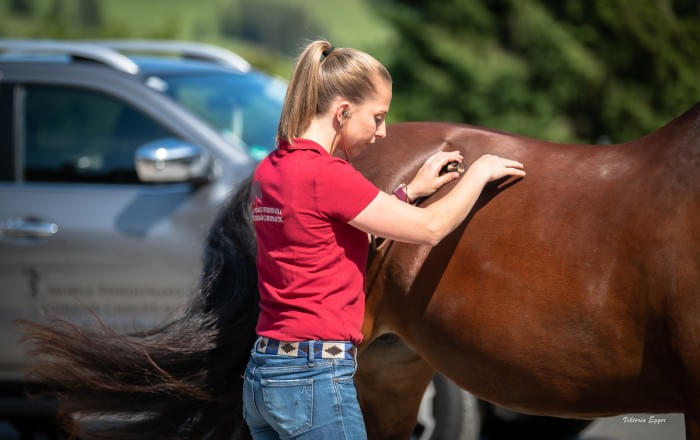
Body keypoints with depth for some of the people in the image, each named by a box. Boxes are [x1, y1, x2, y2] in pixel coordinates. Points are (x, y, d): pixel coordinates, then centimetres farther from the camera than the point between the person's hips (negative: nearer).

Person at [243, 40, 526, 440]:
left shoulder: (269, 170, 10)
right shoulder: (326, 175, -17)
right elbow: (430, 228, -9)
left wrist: (411, 191, 25)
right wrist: (479, 173, 7)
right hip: (317, 377, -9)